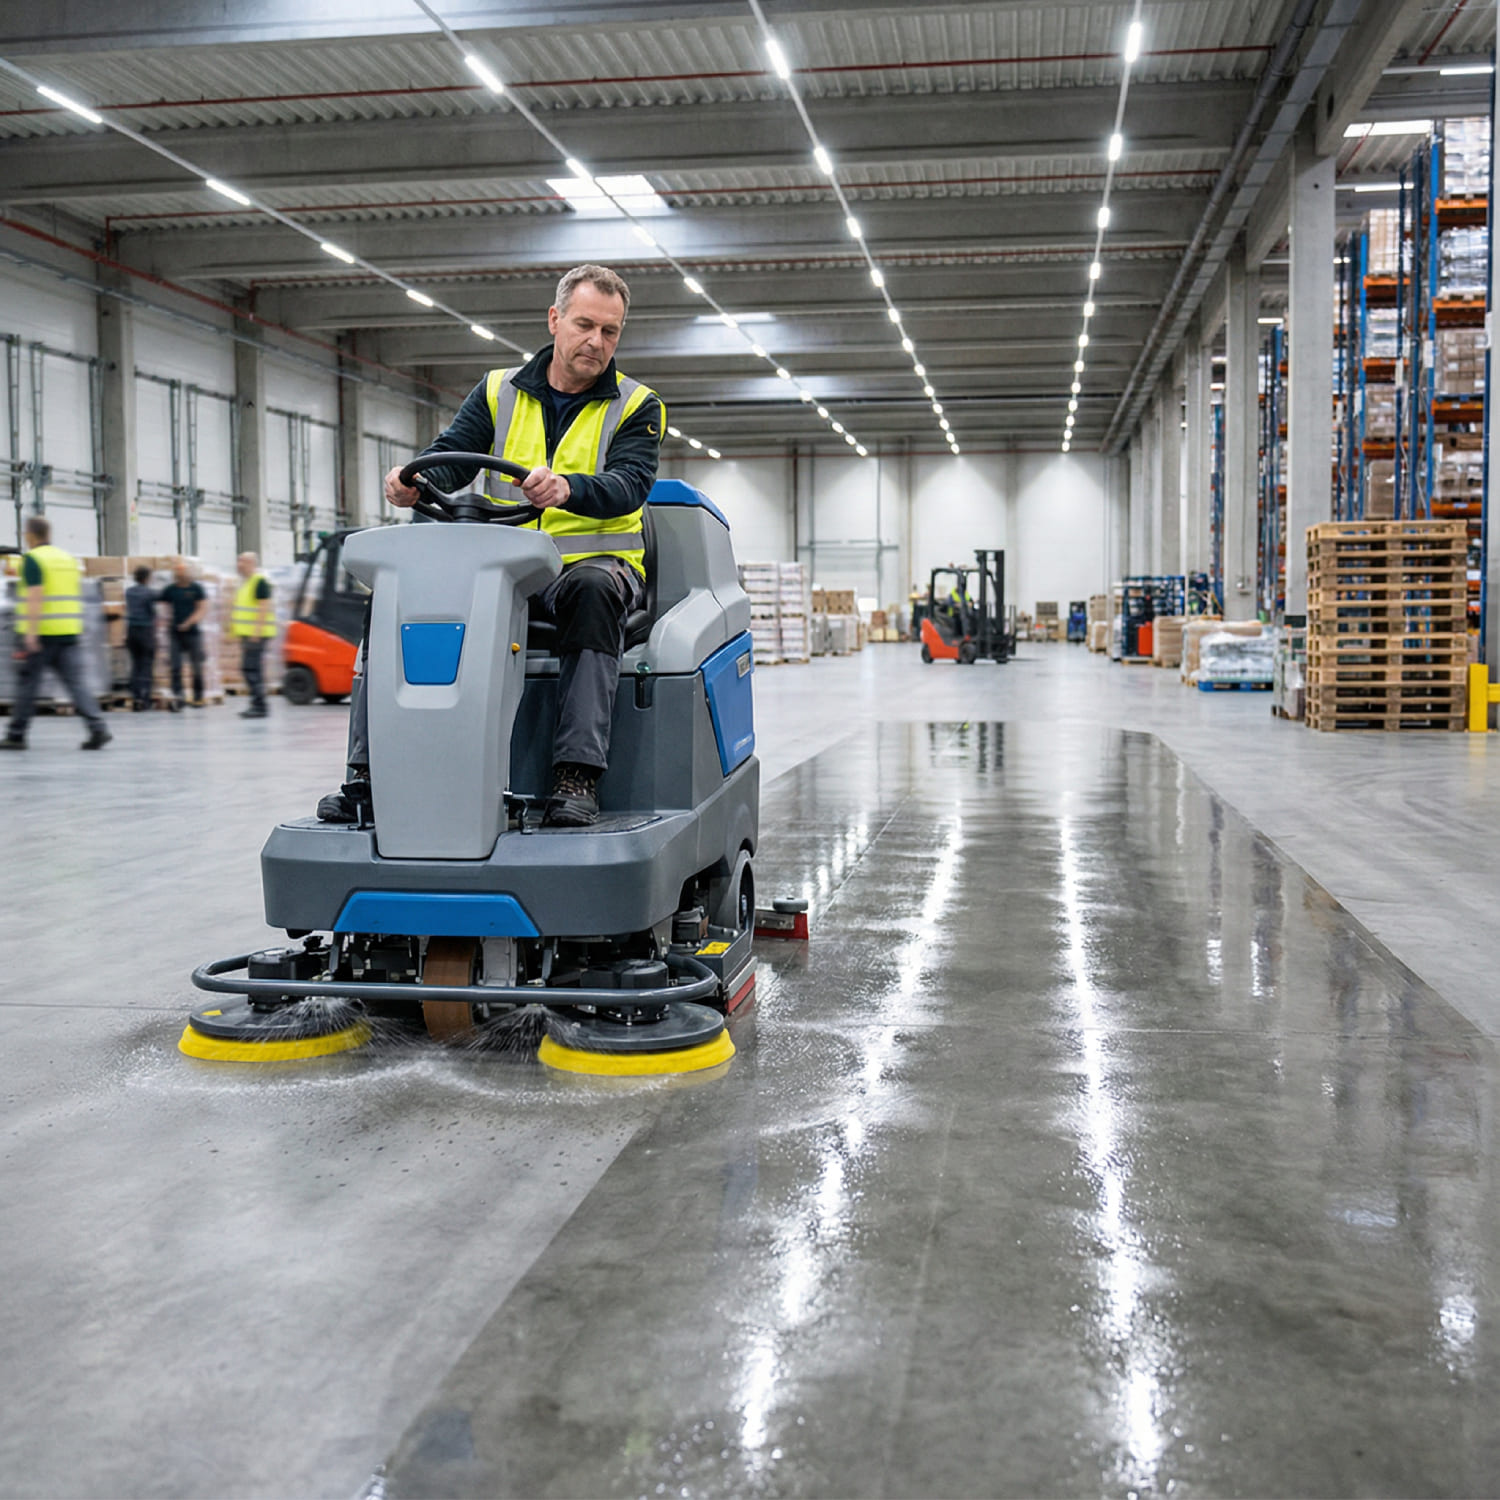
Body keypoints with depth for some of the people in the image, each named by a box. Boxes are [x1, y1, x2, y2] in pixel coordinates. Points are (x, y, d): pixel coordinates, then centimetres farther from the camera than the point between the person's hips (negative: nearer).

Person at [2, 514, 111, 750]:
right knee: (75, 681, 2)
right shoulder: (68, 558, 13)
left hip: (40, 633, -6)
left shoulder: (32, 559, -7)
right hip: (68, 633, 6)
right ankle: (97, 728, -11)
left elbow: (35, 596, -17)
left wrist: (30, 631, -20)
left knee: (27, 683, 5)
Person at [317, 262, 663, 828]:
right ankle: (369, 771, -17)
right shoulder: (498, 392, 13)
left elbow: (630, 484, -15)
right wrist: (413, 480, -23)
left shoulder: (637, 408, 4)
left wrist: (567, 488, -37)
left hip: (592, 563, -3)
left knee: (593, 590, -39)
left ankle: (577, 772, -42)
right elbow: (451, 456, 2)